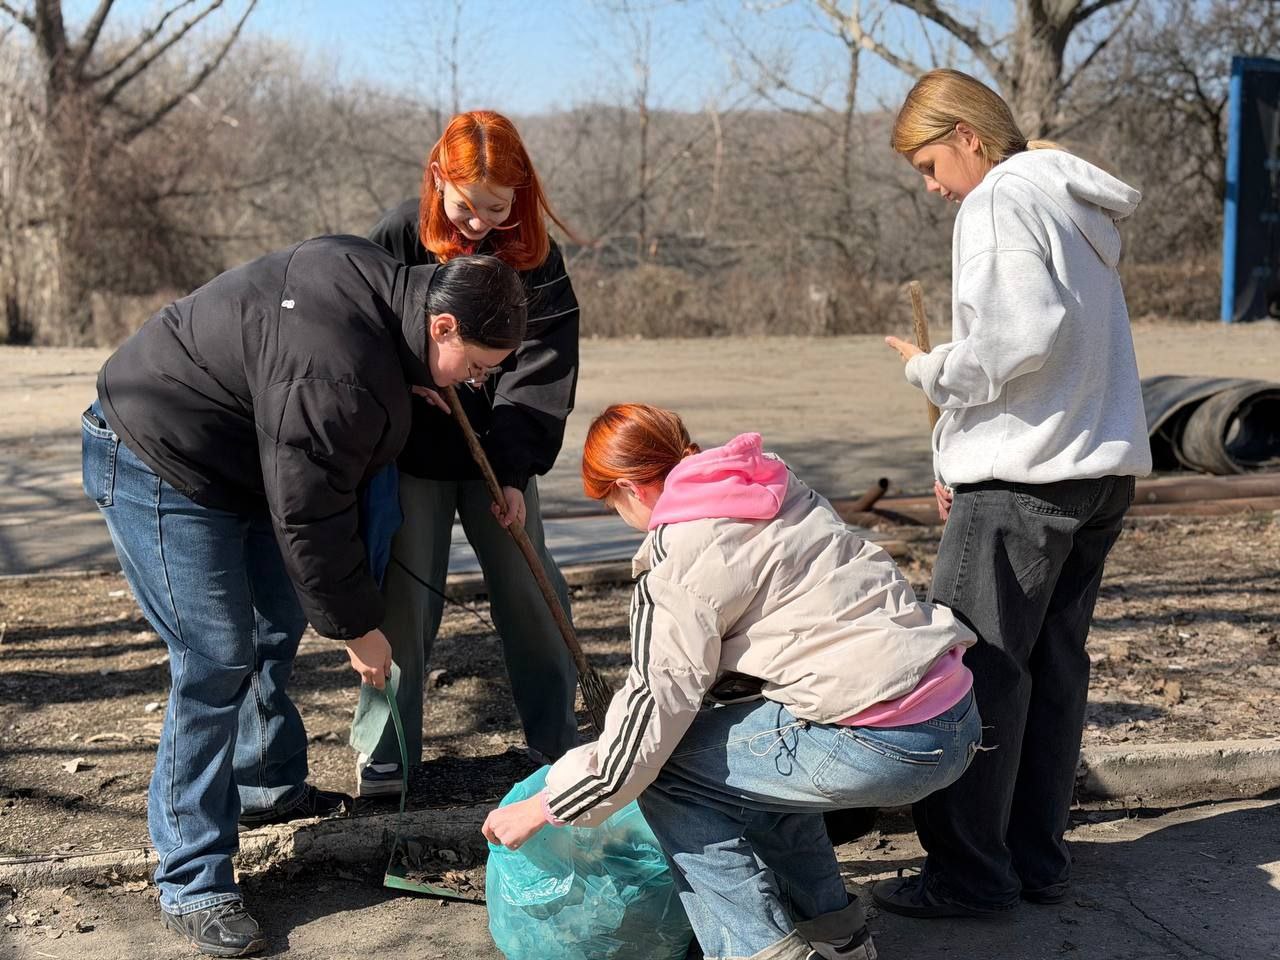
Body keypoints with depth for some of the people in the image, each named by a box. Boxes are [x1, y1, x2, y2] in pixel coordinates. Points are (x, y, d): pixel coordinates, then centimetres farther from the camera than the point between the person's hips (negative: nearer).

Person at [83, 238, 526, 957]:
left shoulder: (386, 278, -6)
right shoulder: (335, 378, -35)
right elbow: (310, 521, -27)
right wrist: (358, 627, -14)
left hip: (236, 460, 10)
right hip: (158, 464, -10)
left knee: (279, 627, 17)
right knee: (216, 662, -13)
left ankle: (271, 785, 37)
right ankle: (192, 884, -4)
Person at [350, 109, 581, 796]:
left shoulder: (535, 256, -8)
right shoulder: (400, 235, -11)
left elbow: (540, 369, -13)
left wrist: (515, 469, -20)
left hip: (496, 454, 2)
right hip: (414, 451, -1)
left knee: (530, 589, 5)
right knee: (405, 594, 0)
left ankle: (555, 733, 20)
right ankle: (385, 749, 13)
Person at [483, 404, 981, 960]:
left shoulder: (682, 561, -9)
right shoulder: (776, 492, 16)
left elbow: (653, 711, -9)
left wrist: (544, 808, 2)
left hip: (883, 746, -9)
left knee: (665, 766, 2)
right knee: (754, 752, 30)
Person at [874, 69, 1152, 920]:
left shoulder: (1003, 198, -10)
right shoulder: (1080, 205, 18)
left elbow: (1016, 340, -23)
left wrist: (930, 371, -5)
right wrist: (965, 457, 15)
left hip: (1026, 480, -9)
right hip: (1102, 467, 10)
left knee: (970, 669, -3)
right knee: (1055, 670, 12)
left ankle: (969, 874, 2)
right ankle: (1037, 858, 20)